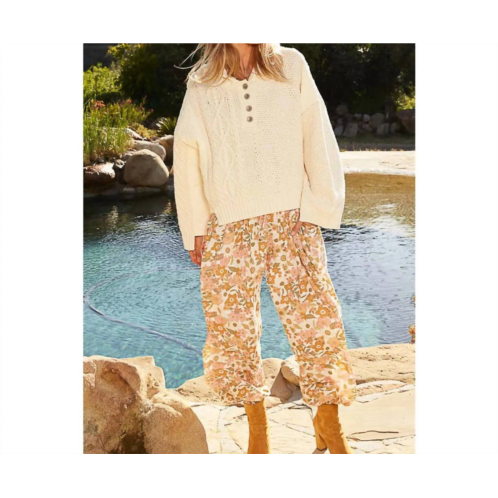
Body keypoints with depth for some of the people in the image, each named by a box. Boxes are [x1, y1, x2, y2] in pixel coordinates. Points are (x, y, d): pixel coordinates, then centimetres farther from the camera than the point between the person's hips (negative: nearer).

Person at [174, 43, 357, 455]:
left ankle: (329, 424, 17)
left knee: (317, 317, -3)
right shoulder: (200, 87, 7)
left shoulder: (292, 66, 5)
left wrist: (315, 211, -8)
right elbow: (187, 158, 10)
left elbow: (318, 140, 0)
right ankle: (257, 424, 24)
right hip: (229, 227, 1)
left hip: (291, 219, -1)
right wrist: (196, 229, 6)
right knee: (232, 327, 4)